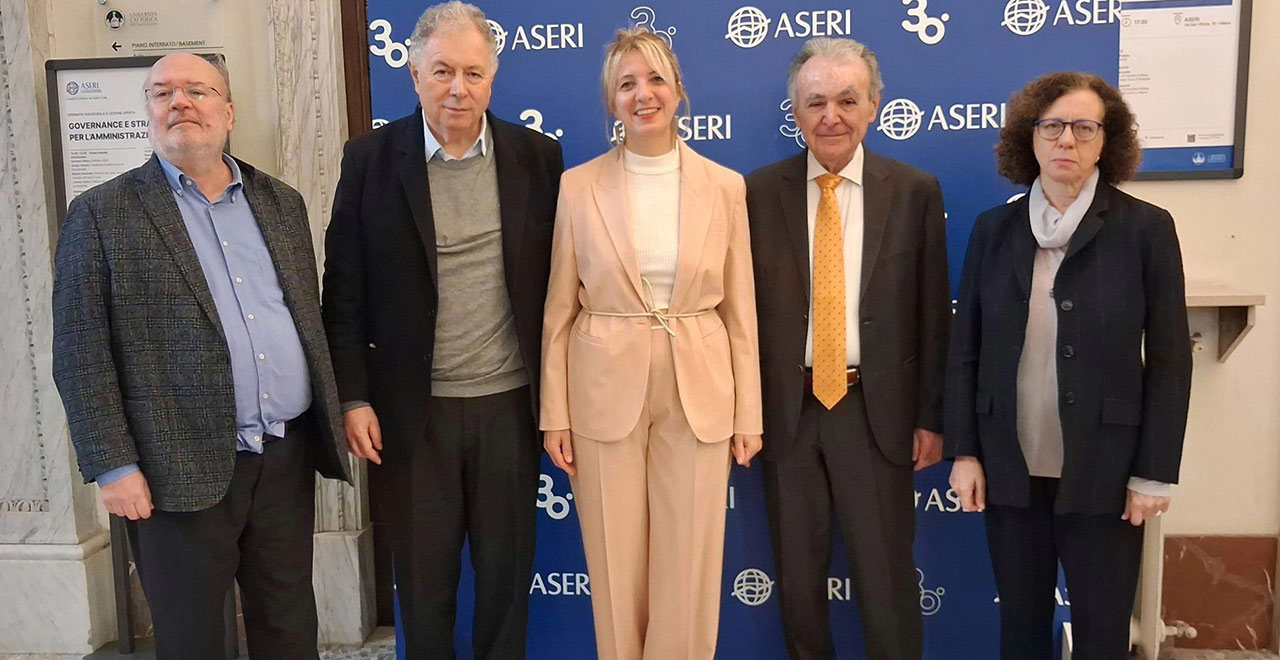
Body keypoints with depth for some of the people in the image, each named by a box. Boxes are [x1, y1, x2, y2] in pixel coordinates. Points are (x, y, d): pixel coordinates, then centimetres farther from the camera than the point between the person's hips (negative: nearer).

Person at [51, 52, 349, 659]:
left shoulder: (281, 203, 11)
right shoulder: (102, 214, -3)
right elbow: (80, 353, -6)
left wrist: (332, 418, 10)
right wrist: (113, 465, -11)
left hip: (288, 455, 4)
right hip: (180, 469, -3)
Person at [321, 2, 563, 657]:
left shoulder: (537, 156, 0)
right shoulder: (370, 159, -3)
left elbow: (554, 281, 4)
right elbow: (344, 294, -1)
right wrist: (353, 398, -5)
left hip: (510, 405, 1)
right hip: (413, 409, 0)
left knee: (507, 569, 14)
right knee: (423, 577, 14)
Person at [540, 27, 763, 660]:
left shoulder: (724, 187, 1)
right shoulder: (579, 185, -1)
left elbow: (740, 311, 4)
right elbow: (559, 310, 2)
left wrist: (748, 414, 2)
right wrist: (555, 414, -1)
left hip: (699, 396, 1)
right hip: (606, 393, 0)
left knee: (690, 571, 8)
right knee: (615, 571, 10)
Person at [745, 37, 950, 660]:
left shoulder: (915, 191, -1)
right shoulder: (759, 191, 0)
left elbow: (932, 313, 1)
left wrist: (930, 416, 0)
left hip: (878, 408, -1)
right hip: (787, 408, 1)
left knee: (887, 575, 8)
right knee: (797, 573, 15)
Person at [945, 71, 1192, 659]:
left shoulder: (1146, 229, -5)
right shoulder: (994, 228, 2)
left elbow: (1169, 362, -4)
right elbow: (965, 349, 3)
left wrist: (1155, 474, -6)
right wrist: (963, 452, -1)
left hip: (1104, 470, -2)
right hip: (1010, 466, 2)